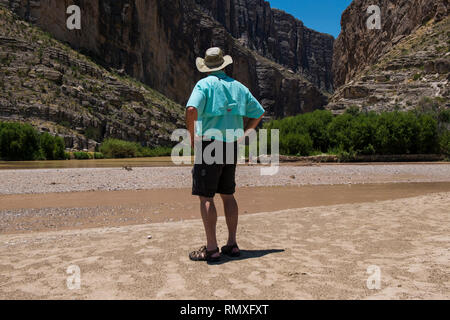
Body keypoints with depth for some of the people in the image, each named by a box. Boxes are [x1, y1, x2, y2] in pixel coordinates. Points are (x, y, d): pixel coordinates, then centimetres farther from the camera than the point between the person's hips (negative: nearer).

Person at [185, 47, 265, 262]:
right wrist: (243, 133, 17)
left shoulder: (204, 84, -4)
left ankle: (211, 248, -1)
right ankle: (232, 244, 18)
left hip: (209, 144, -6)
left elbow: (191, 110, -22)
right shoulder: (238, 87, 14)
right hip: (231, 147, 6)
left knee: (206, 197, -2)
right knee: (228, 195, 13)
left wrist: (192, 135, -8)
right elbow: (259, 113, 18)